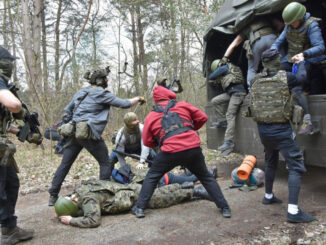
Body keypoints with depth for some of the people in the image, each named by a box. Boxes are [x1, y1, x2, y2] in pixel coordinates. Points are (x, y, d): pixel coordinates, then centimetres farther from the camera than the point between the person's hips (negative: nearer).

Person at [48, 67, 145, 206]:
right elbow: (124, 104, -2)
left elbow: (67, 111, 19)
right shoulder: (102, 93, -4)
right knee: (105, 163, 9)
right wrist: (138, 99, 14)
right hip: (89, 134, -7)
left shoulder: (82, 92, 17)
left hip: (73, 132, 7)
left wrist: (66, 127, 25)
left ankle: (53, 196, 17)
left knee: (65, 164, 12)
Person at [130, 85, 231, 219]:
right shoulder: (183, 105, 13)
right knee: (206, 177, 21)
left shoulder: (151, 116, 13)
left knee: (151, 177, 20)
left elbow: (147, 141, 13)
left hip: (170, 152, -1)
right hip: (193, 149, 1)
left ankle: (140, 208, 17)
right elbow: (202, 117, 16)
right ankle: (224, 208, 20)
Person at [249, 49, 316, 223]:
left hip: (263, 129, 6)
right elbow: (302, 77, 10)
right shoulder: (284, 77, -11)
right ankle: (293, 211, -6)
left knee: (270, 162, 25)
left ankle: (268, 196, 41)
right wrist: (301, 62, 29)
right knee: (295, 166, -1)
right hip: (281, 130, -6)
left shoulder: (255, 81, 1)